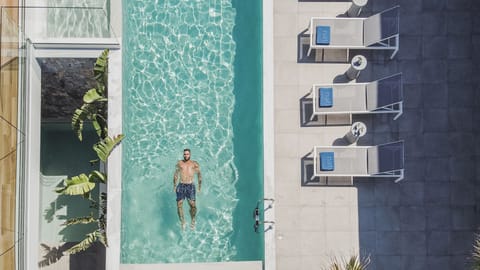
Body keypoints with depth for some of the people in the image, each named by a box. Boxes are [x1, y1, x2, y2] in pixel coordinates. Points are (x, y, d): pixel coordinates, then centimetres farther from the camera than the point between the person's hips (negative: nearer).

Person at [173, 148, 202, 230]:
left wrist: (200, 186, 5)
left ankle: (193, 221, 5)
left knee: (192, 205, -15)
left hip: (190, 186, -2)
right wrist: (174, 186, 13)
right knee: (179, 204, -7)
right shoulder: (179, 163, 13)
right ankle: (182, 222, 7)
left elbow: (199, 174, 11)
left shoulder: (194, 164, 8)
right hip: (181, 186, 2)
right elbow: (176, 175, 18)